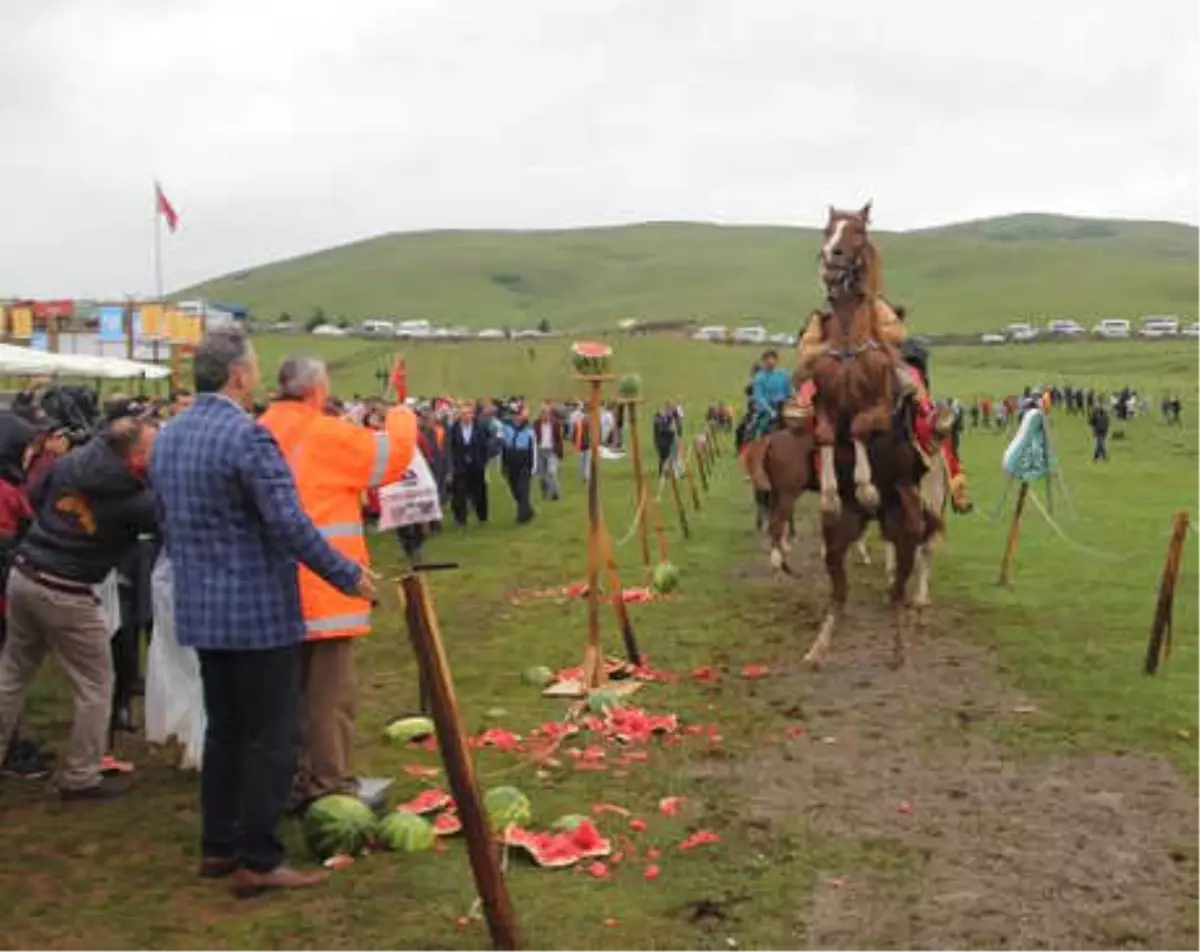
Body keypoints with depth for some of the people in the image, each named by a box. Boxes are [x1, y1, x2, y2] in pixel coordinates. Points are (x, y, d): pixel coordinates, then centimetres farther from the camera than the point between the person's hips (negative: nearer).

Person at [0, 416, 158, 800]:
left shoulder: (70, 462, 0)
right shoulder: (132, 500, -18)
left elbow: (36, 499, 15)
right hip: (65, 595, -7)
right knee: (95, 686, 8)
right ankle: (80, 777, 14)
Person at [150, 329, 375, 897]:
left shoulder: (167, 437, 9)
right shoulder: (248, 436, -19)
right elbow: (289, 525, -21)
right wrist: (349, 576, -11)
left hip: (201, 610, 9)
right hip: (259, 611, -9)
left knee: (224, 731, 18)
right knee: (269, 739, 0)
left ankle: (217, 846, 25)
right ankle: (258, 861, 5)